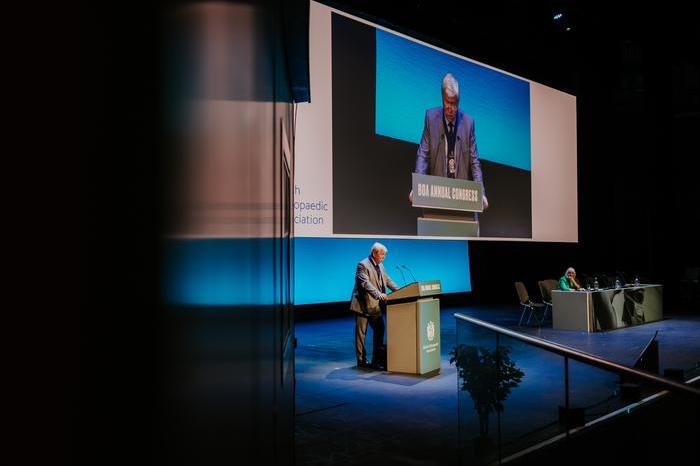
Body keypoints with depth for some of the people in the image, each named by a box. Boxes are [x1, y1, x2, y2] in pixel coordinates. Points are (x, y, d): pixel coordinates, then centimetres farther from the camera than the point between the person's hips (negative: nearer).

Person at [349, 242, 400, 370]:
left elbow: (387, 280, 13)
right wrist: (379, 294, -38)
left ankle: (377, 359, 15)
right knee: (361, 333, 2)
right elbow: (366, 283, -27)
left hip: (376, 305, 8)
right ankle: (361, 360, 11)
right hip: (363, 304, -8)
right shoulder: (363, 265, -15)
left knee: (379, 330, 7)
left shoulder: (380, 266, 12)